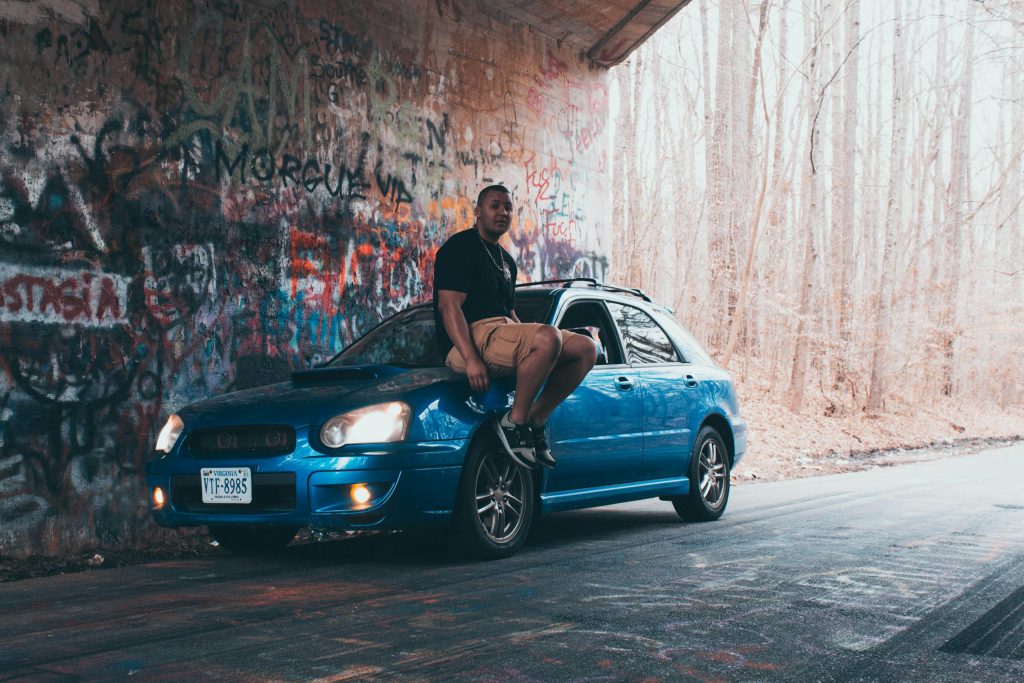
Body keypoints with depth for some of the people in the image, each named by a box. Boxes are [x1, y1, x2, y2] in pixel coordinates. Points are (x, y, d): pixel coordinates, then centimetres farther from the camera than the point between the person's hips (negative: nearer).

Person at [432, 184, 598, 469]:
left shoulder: (506, 261, 27)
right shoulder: (459, 248, -2)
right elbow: (449, 306, -13)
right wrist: (471, 359, -25)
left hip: (503, 331, 9)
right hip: (472, 336, -9)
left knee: (586, 348, -4)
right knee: (548, 337, -34)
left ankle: (535, 420, -5)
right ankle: (514, 422, -22)